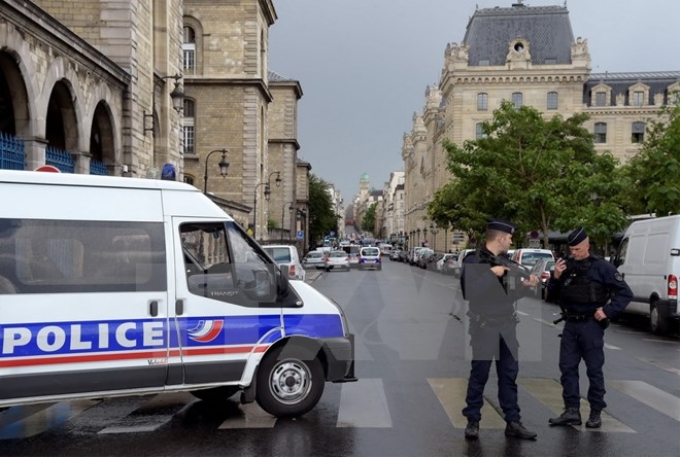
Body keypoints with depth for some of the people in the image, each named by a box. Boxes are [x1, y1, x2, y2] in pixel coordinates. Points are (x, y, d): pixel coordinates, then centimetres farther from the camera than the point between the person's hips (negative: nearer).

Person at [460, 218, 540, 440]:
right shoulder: (473, 260, -7)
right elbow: (468, 291, -19)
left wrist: (525, 285, 5)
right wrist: (490, 273, -19)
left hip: (507, 326, 6)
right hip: (484, 326, -6)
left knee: (509, 375, 7)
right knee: (479, 375, 0)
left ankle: (513, 422, 14)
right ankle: (473, 421, 12)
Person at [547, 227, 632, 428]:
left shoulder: (601, 267, -6)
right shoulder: (566, 266, 8)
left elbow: (625, 293, -6)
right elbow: (552, 296, 11)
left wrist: (607, 311, -13)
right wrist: (555, 277, -5)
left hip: (591, 325, -5)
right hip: (570, 325, 5)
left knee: (594, 370, 3)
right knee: (567, 367, 6)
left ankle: (596, 413, 13)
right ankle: (571, 411, 13)